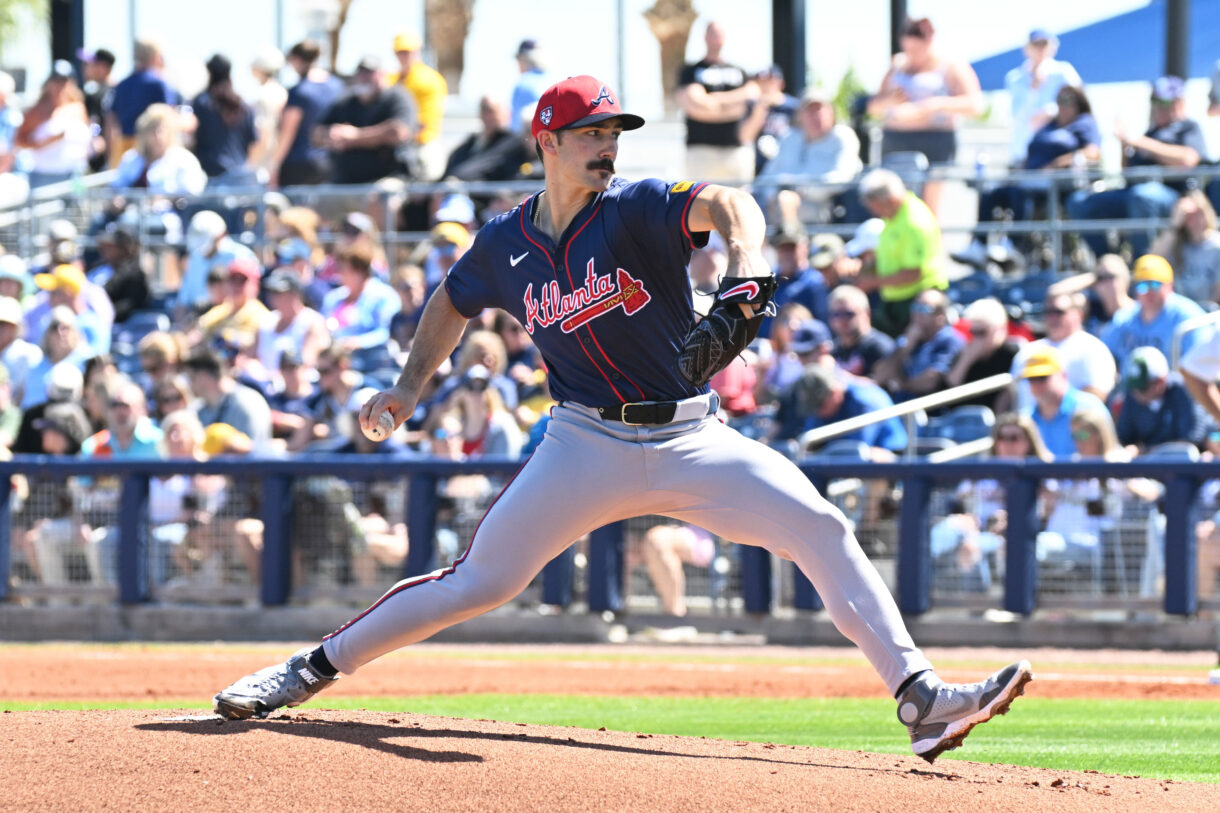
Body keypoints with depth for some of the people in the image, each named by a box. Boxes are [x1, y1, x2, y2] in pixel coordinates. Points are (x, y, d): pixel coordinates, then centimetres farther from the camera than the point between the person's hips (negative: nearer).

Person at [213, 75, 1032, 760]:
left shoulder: (638, 209, -10)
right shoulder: (505, 244, 1)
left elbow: (725, 204, -32)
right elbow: (453, 302, 24)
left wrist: (745, 279, -52)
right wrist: (411, 386, 11)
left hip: (690, 439, -1)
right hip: (587, 444, 1)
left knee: (822, 529, -17)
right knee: (480, 581, -3)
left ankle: (921, 700, -18)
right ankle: (314, 670, 13)